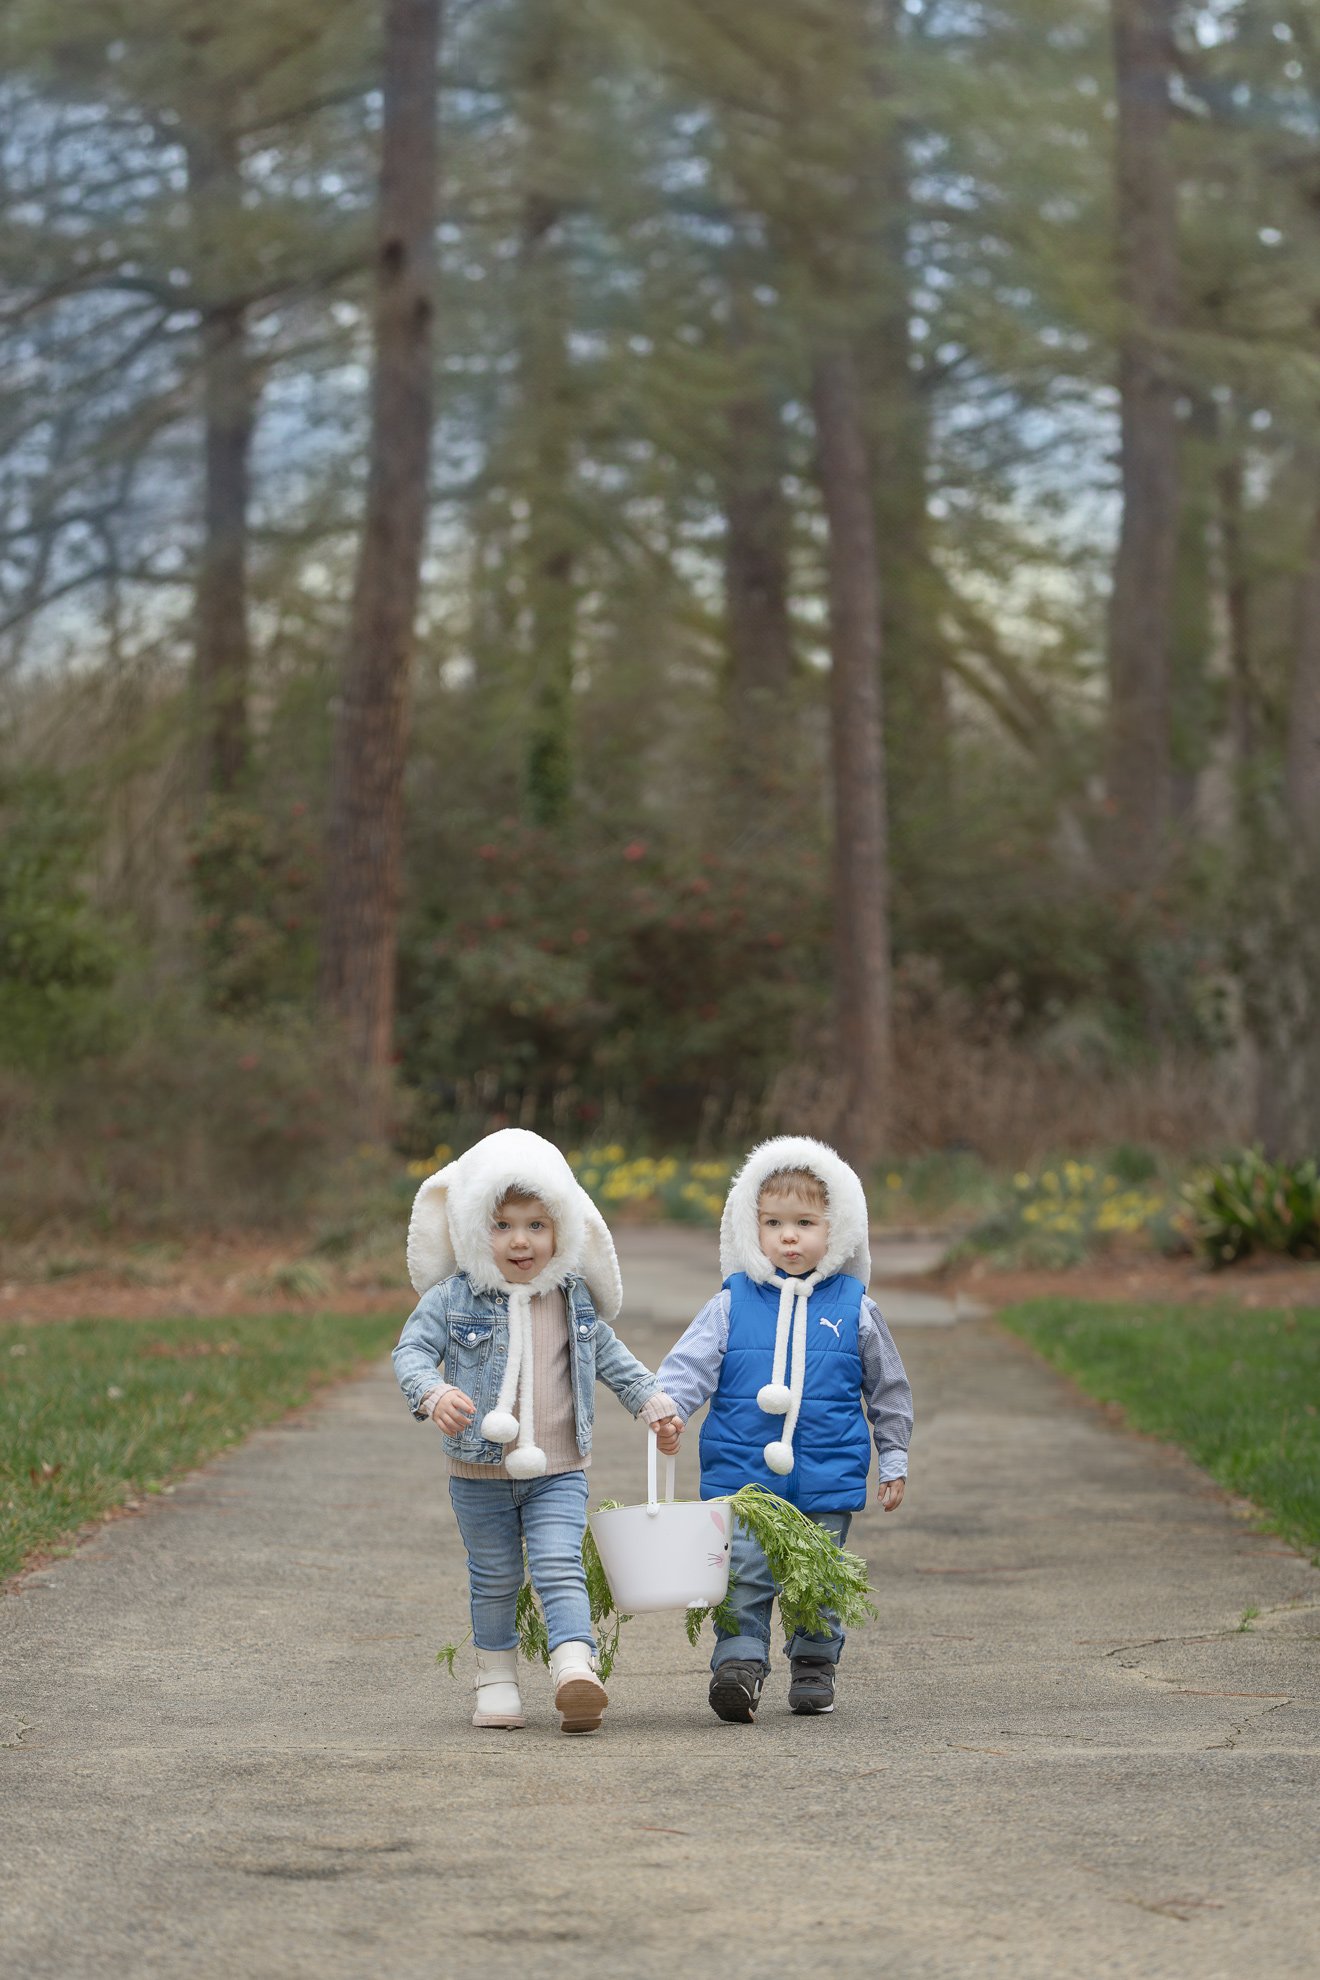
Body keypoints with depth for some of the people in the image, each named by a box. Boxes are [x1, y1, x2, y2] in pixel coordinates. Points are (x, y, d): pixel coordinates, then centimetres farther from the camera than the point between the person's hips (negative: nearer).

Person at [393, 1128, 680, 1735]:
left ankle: (575, 1671, -23)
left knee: (560, 1569, -13)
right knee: (495, 1578, 9)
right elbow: (411, 1349, -11)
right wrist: (432, 1393, -30)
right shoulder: (453, 1298, -6)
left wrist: (653, 1403, 16)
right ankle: (497, 1678, 23)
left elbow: (610, 1356, 19)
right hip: (480, 1473, -1)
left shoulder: (574, 1299, 5)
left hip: (558, 1472, 1)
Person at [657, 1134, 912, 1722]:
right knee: (742, 1577, -7)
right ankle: (739, 1664, -5)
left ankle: (814, 1668, 22)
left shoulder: (853, 1308, 3)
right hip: (741, 1472, 0)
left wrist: (894, 1460, 14)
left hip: (827, 1481, 1)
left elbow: (887, 1388, 12)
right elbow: (692, 1360, -5)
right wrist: (665, 1403, -25)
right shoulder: (732, 1305, 2)